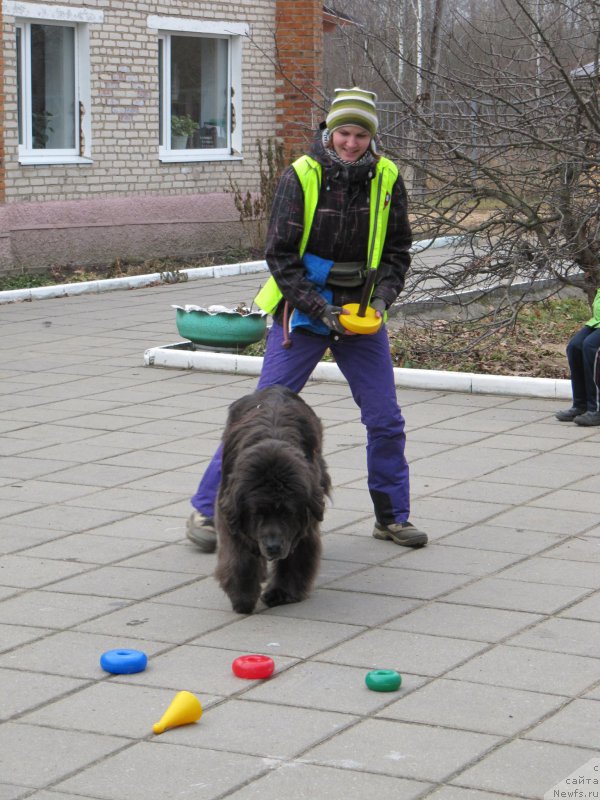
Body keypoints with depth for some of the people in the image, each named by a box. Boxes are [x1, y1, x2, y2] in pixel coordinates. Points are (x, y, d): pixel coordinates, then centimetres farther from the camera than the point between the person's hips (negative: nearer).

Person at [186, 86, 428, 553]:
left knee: (386, 420, 6)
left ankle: (393, 515, 23)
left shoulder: (387, 179, -2)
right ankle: (207, 510, 5)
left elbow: (398, 251, 6)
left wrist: (382, 298, -11)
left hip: (362, 316, 3)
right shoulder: (301, 176, -12)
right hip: (302, 311, -3)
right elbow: (280, 255, -12)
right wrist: (320, 310, -19)